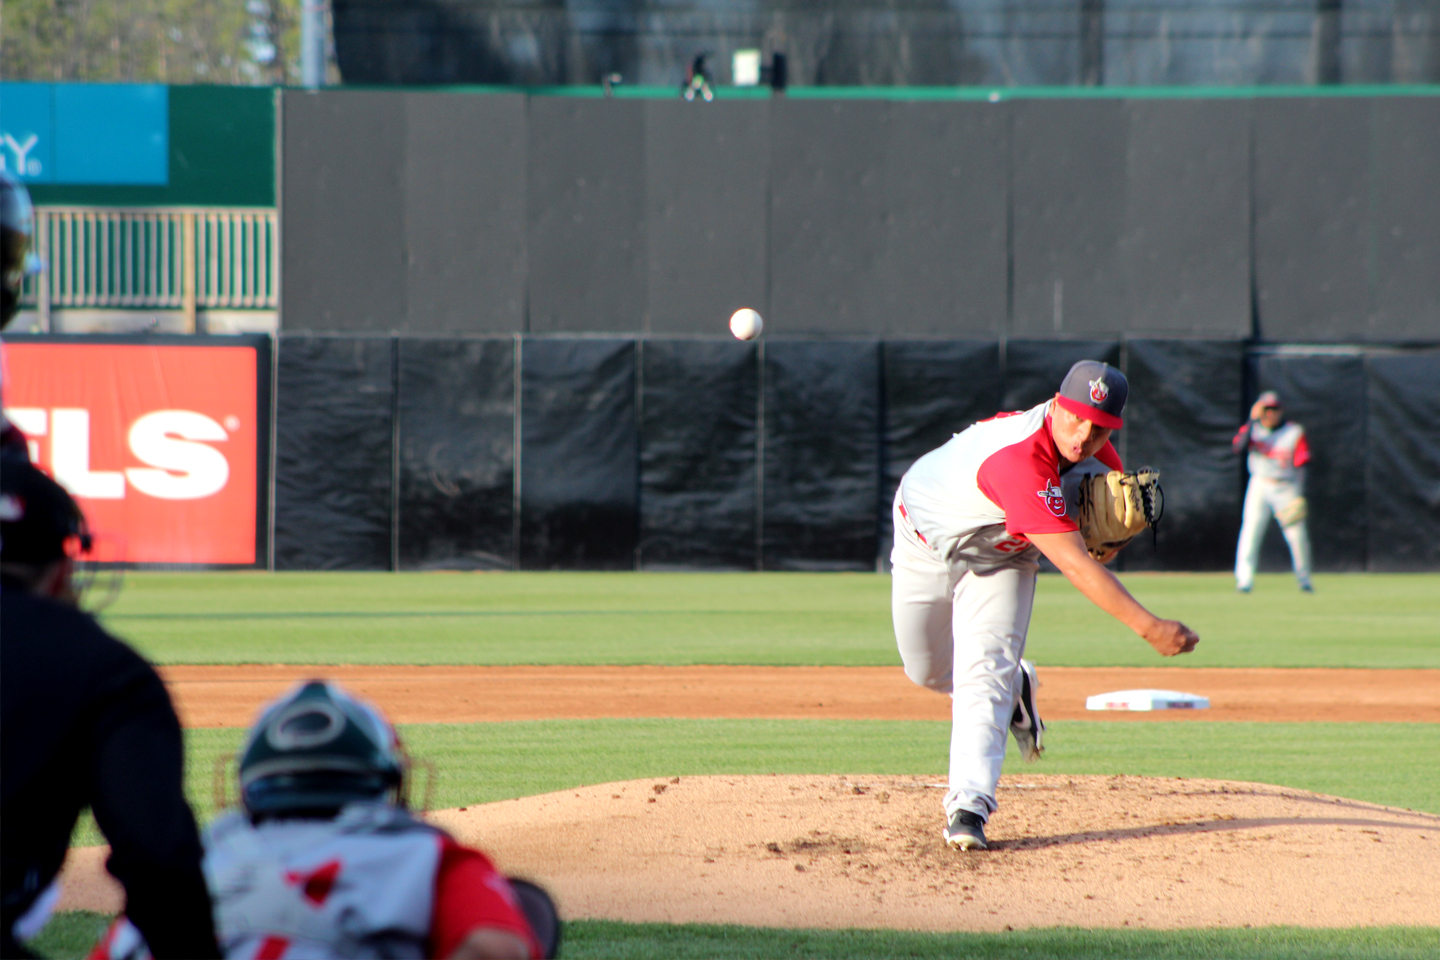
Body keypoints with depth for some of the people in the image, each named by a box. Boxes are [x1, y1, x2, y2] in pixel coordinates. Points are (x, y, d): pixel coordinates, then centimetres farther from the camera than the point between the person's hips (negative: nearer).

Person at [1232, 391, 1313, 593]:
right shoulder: (1254, 429, 3)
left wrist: (1299, 496, -13)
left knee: (1297, 534, -2)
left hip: (1286, 487, -1)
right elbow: (1238, 445, -16)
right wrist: (1252, 421, -20)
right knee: (1250, 529, -12)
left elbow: (1301, 465, -5)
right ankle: (1244, 578, -13)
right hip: (1260, 485, 1)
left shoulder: (1294, 432, -2)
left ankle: (1304, 578, 17)